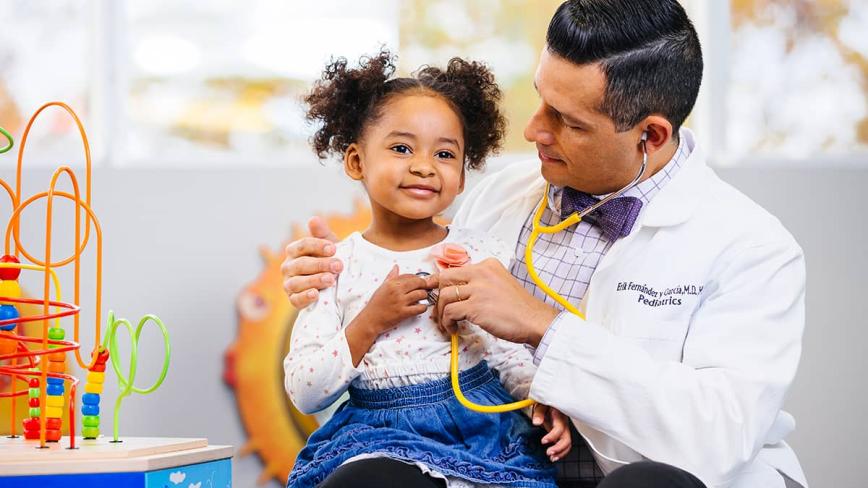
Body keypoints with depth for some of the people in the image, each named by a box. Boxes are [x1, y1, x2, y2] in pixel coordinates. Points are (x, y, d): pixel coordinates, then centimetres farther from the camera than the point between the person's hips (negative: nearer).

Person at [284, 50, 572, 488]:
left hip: (483, 429, 2)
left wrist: (548, 402, -11)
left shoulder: (485, 254, 8)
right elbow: (304, 395, -1)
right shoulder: (336, 267, 4)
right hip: (377, 437, -2)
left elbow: (513, 356, 10)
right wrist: (370, 323, -11)